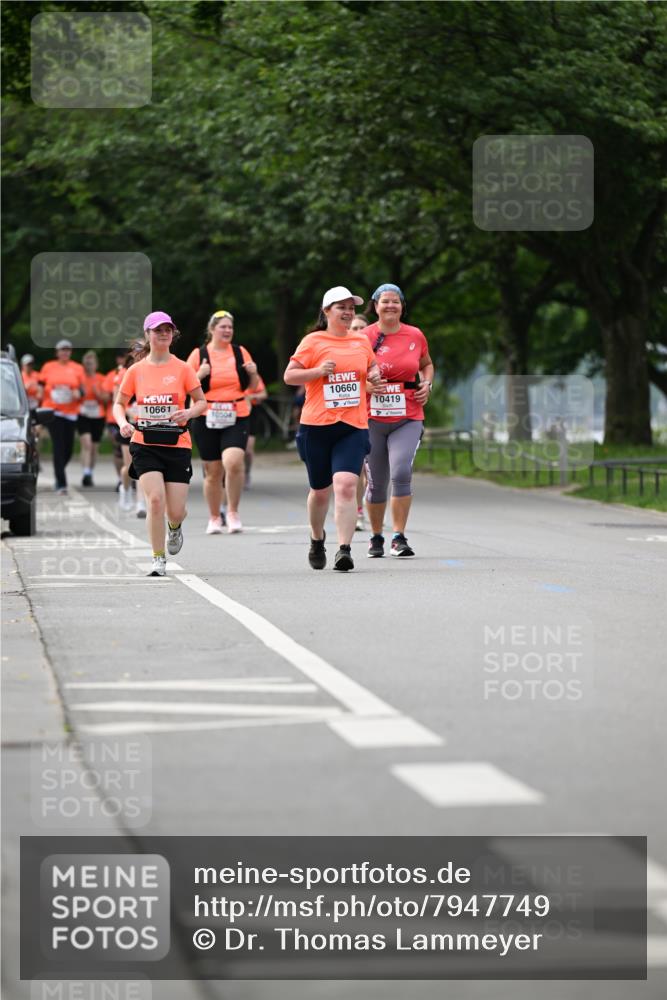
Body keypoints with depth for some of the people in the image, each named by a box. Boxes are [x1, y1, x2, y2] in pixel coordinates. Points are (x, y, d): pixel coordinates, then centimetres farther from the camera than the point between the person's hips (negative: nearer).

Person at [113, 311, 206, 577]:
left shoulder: (182, 369, 0)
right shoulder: (136, 370, 2)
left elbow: (201, 402, 7)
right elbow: (119, 404, 11)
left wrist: (189, 413, -15)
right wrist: (123, 423, -10)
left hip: (177, 445, 0)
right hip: (145, 444, 0)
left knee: (175, 511, -1)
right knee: (155, 499, -19)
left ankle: (174, 528, 39)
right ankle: (158, 560, -6)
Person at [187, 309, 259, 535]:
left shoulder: (240, 353, 8)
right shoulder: (199, 355, 2)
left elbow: (253, 386, 15)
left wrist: (253, 373, -6)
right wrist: (200, 375, -15)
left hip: (236, 419, 0)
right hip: (207, 420, 0)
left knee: (233, 462, -22)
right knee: (213, 472, 5)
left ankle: (233, 512, -6)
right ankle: (214, 518, 21)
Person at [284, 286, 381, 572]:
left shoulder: (361, 341, 12)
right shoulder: (313, 341, 0)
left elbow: (371, 366, 31)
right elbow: (289, 376, -1)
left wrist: (375, 374, 8)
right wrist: (318, 371, -16)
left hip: (353, 427, 1)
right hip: (316, 427, -1)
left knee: (346, 485, -18)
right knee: (320, 490, 10)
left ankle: (344, 550, -20)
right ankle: (317, 539, 38)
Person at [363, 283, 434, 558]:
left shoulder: (415, 336, 5)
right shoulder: (364, 337, -2)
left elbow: (426, 364, 23)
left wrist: (427, 384, 4)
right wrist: (366, 383, -15)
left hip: (408, 418, 0)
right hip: (372, 419, 0)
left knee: (401, 472, -19)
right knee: (376, 482, 7)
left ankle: (399, 537, -11)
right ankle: (376, 538, 26)